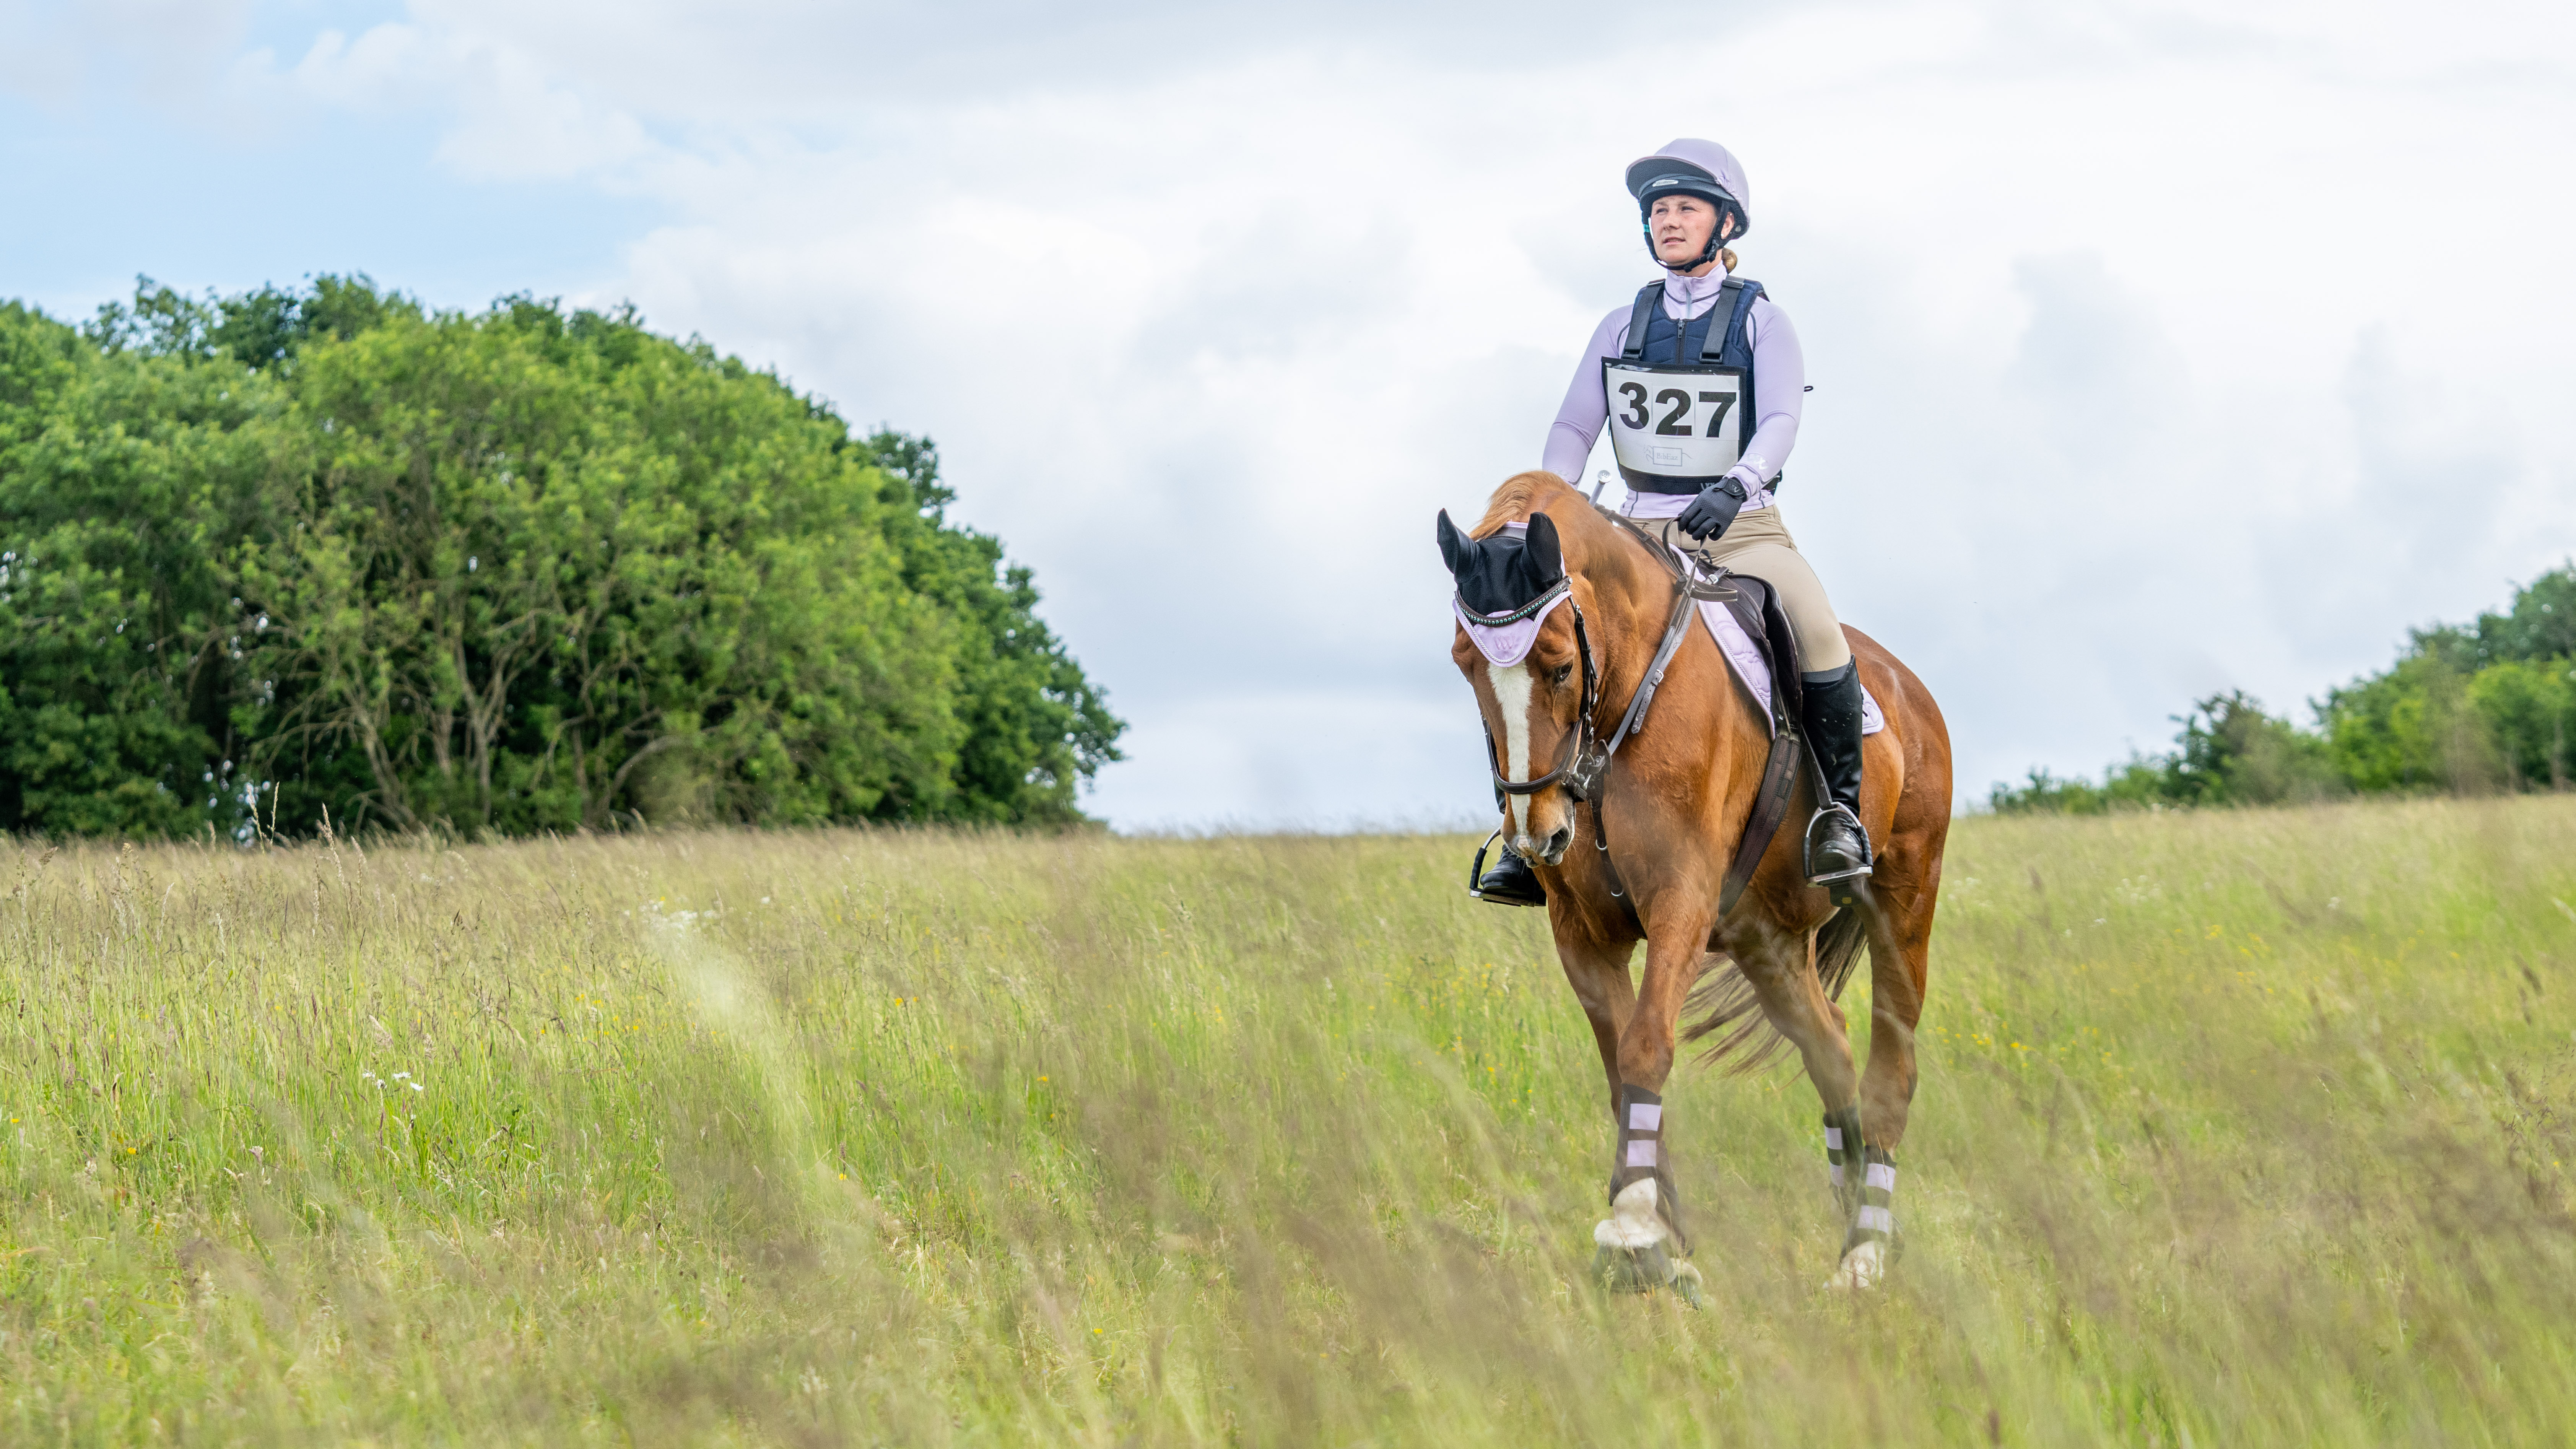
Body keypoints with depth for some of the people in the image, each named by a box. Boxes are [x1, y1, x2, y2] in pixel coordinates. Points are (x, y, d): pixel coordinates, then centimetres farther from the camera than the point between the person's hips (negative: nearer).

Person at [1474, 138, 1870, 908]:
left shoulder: (1761, 320, 0)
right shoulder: (1622, 327, 10)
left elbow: (1780, 421, -14)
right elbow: (1574, 427, 5)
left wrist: (1735, 487, -33)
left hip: (1744, 526, -3)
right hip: (1645, 532, 3)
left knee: (1819, 630, -32)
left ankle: (1841, 808, -18)